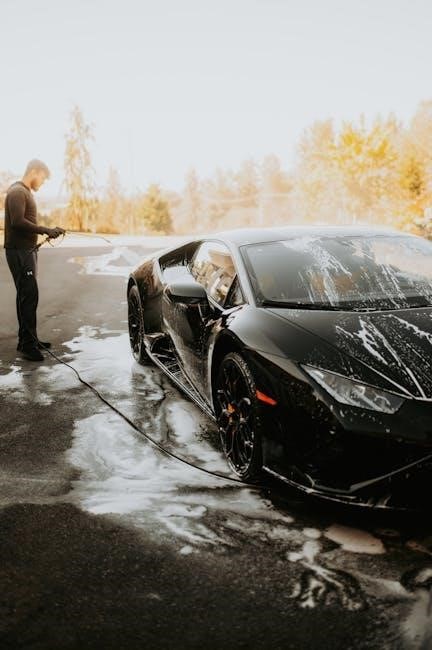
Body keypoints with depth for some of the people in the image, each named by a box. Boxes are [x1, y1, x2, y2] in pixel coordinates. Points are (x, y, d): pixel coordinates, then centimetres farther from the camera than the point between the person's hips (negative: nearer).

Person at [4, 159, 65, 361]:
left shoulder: (26, 192, 20)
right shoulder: (17, 191, -10)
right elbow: (18, 222, -22)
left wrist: (48, 232, 9)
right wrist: (46, 230, -21)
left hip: (28, 250, 10)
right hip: (19, 251, -10)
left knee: (27, 295, 11)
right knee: (29, 295, -12)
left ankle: (28, 339, 18)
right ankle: (27, 344, -9)